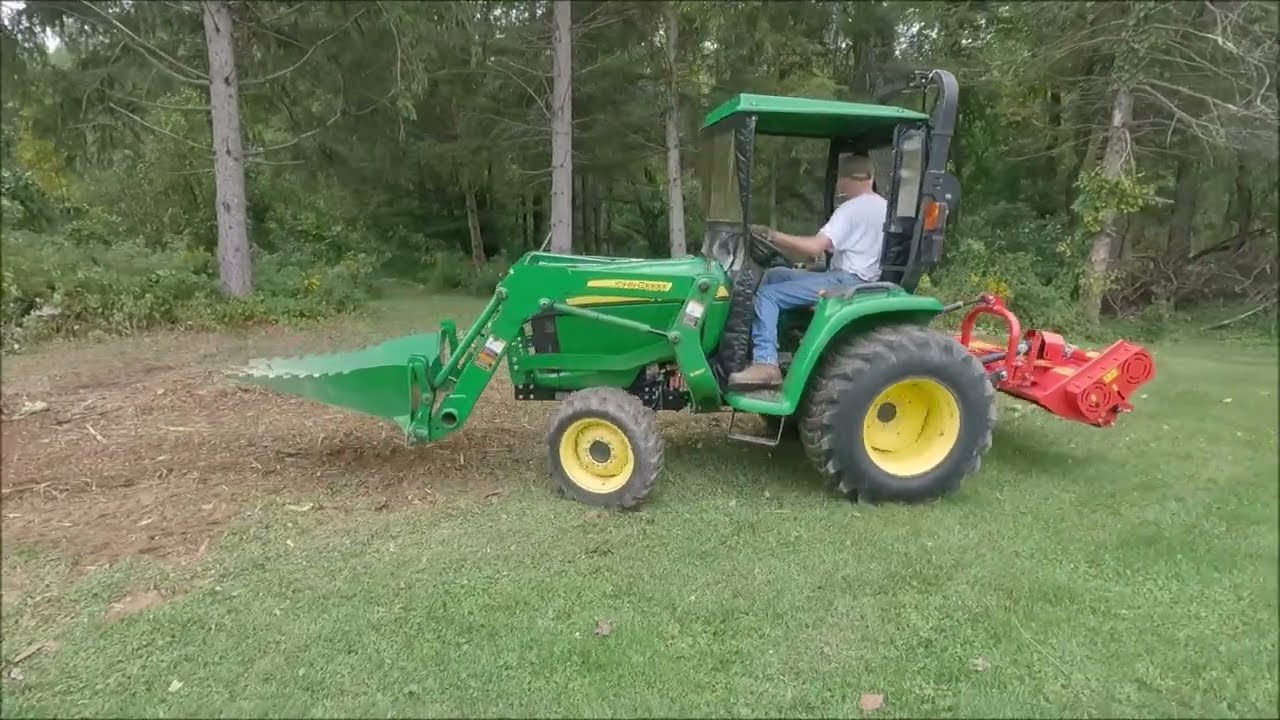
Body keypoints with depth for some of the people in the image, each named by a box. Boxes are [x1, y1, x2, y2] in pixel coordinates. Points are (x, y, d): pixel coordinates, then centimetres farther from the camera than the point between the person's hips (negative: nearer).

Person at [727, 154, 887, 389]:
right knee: (772, 276, 11)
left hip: (846, 280, -10)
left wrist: (772, 235, -19)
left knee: (767, 295, -17)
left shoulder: (851, 209, -15)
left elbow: (815, 247, -27)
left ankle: (765, 364, -25)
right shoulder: (881, 205, 15)